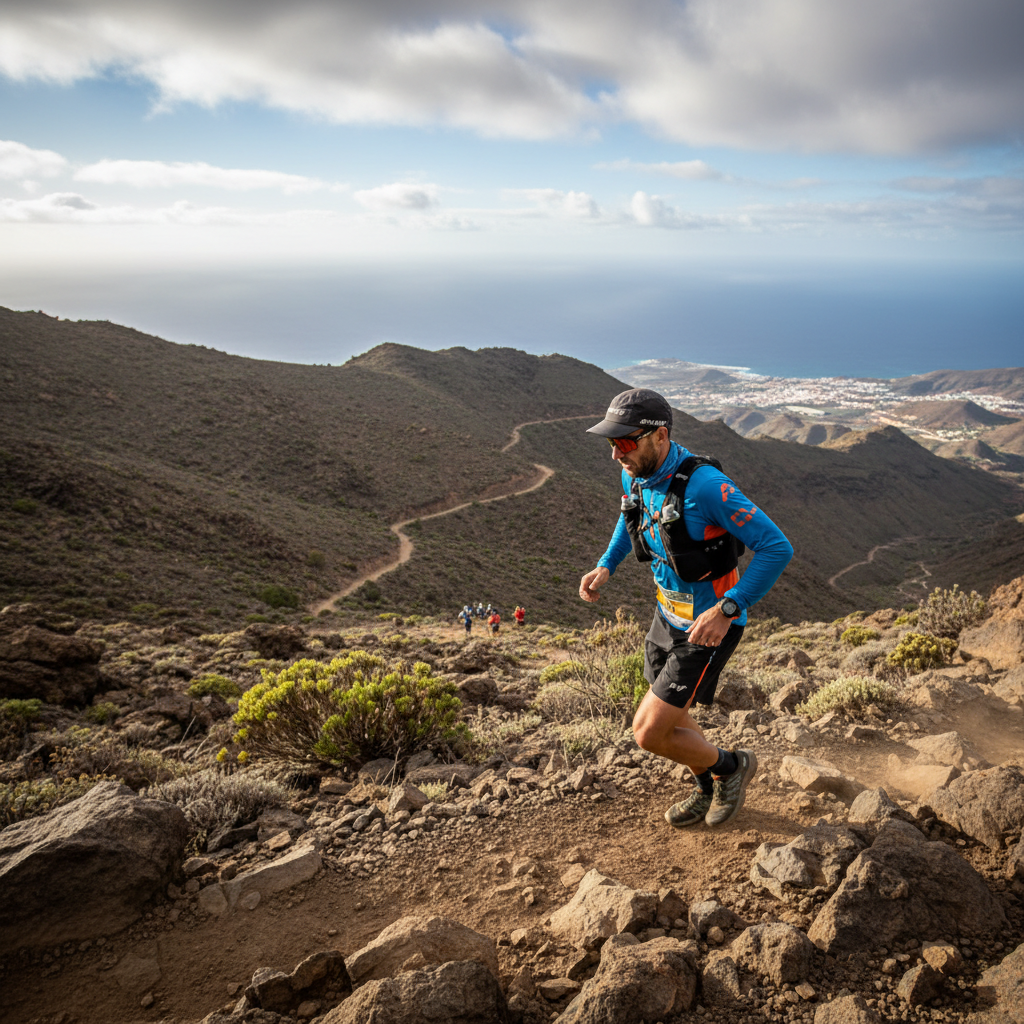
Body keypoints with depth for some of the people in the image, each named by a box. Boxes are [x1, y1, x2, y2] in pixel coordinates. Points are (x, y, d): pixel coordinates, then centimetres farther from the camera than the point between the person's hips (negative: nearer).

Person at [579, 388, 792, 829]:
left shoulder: (704, 485, -31)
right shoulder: (636, 475, -6)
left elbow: (777, 548, -29)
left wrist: (727, 609, -34)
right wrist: (605, 565, 4)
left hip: (708, 625, -8)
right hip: (669, 614, 8)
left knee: (649, 732, -7)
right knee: (669, 713, 23)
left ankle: (731, 766, 22)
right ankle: (708, 790, 49)